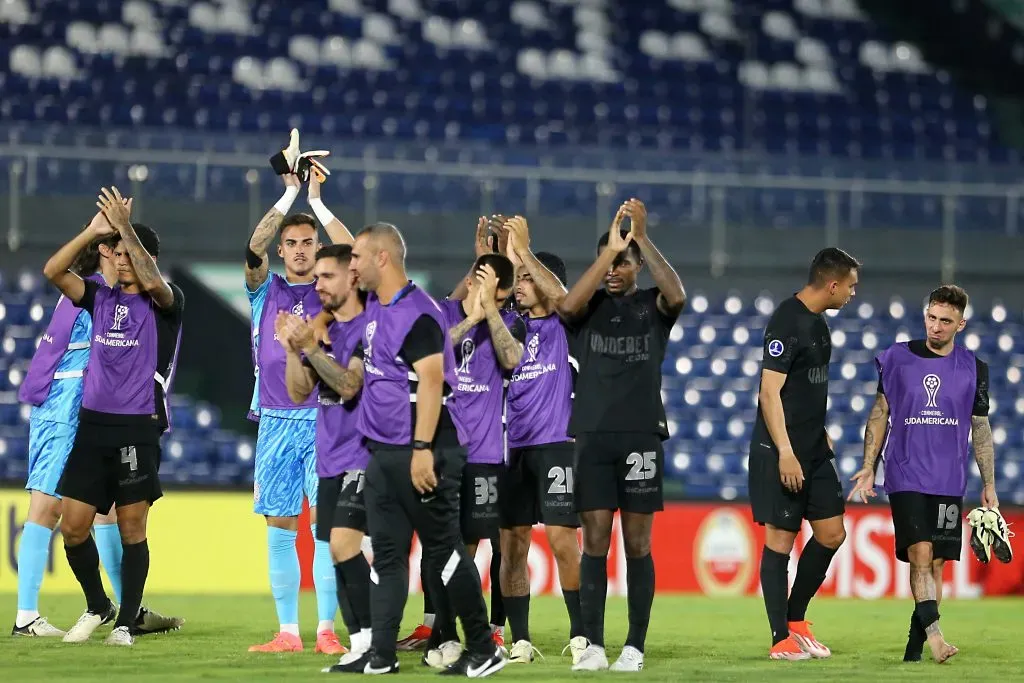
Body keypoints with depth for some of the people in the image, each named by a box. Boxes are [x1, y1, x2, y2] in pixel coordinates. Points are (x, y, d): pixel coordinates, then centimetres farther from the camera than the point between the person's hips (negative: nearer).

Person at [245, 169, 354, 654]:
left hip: (323, 422, -2)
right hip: (275, 422, 2)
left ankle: (326, 631, -7)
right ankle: (287, 632, 6)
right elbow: (254, 247, -8)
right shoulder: (266, 291, 9)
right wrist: (290, 192, -8)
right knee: (279, 527, 2)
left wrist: (316, 201, -7)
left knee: (325, 523, -9)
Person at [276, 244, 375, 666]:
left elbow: (348, 385, -20)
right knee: (339, 552, 6)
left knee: (343, 542, -19)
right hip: (329, 459, 8)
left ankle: (374, 636, -14)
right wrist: (291, 348, -1)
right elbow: (299, 394, 11)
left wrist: (310, 346, -21)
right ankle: (359, 645, 9)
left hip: (361, 455, -8)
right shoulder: (322, 329, 13)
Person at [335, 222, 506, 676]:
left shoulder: (416, 312, -14)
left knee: (443, 551, -4)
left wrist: (422, 448, -26)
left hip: (419, 452, -9)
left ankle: (485, 650, 4)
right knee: (386, 553, 6)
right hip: (383, 452, 9)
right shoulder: (375, 307, 13)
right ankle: (381, 656, 7)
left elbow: (431, 381, -21)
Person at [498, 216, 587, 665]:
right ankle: (519, 640, 6)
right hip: (513, 447, 5)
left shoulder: (564, 326, 1)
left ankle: (580, 635, 0)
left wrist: (523, 250, -19)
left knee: (562, 540, -9)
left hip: (555, 446, -5)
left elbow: (561, 295, -19)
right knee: (511, 544, 1)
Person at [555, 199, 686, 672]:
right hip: (592, 437, 1)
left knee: (637, 545, 1)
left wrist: (641, 239, -19)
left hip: (641, 436, -1)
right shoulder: (590, 307, 8)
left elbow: (677, 295, -17)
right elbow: (566, 305, -16)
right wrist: (609, 248, -18)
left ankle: (635, 647, 4)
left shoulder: (653, 306, 6)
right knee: (595, 543, -2)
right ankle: (593, 645, -1)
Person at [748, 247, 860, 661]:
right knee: (781, 538, -3)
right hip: (783, 452, -9)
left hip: (814, 450, 9)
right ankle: (781, 639, 1)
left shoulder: (818, 322, 13)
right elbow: (769, 392, -19)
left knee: (832, 533, 8)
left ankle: (795, 620, 21)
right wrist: (785, 452, -23)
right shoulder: (787, 322, -16)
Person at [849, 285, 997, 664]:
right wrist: (868, 466, 1)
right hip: (906, 476, -2)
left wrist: (989, 484, 8)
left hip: (949, 482, 2)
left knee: (936, 563, 1)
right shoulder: (898, 358, 2)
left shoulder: (973, 368, 6)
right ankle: (934, 633, -25)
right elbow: (880, 413, 8)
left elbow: (981, 429, 12)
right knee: (920, 554, -17)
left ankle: (915, 648, 8)